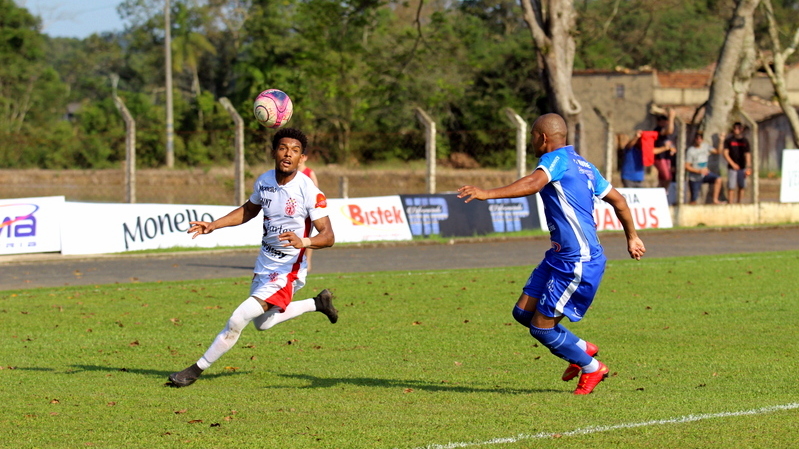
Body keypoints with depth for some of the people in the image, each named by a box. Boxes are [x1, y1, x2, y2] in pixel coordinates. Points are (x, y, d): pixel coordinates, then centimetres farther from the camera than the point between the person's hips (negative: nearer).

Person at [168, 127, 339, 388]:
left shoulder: (309, 191, -21)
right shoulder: (264, 181, -2)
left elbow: (328, 236, -23)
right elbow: (249, 210, 18)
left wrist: (304, 242, -43)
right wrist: (213, 225, 10)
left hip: (288, 271, -8)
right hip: (264, 265, 8)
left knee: (238, 320, -14)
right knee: (262, 323, 26)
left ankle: (197, 370, 2)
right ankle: (318, 303, 42)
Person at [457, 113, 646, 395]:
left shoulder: (557, 159, -12)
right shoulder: (582, 165, 17)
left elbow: (533, 184, -33)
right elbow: (618, 200, 24)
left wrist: (488, 194, -42)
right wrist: (632, 237, 37)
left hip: (578, 263, -10)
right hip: (559, 257, 10)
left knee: (541, 328, -3)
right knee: (523, 313, 10)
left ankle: (591, 367, 16)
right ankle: (582, 349, 25)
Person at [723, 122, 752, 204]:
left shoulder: (745, 141, 9)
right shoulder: (729, 140, 2)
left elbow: (748, 154, 9)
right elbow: (725, 153, -3)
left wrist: (748, 167, 1)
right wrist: (732, 164, -15)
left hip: (742, 167, 3)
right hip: (732, 167, -3)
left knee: (742, 186, 4)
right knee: (731, 187, -6)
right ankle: (731, 204, -5)